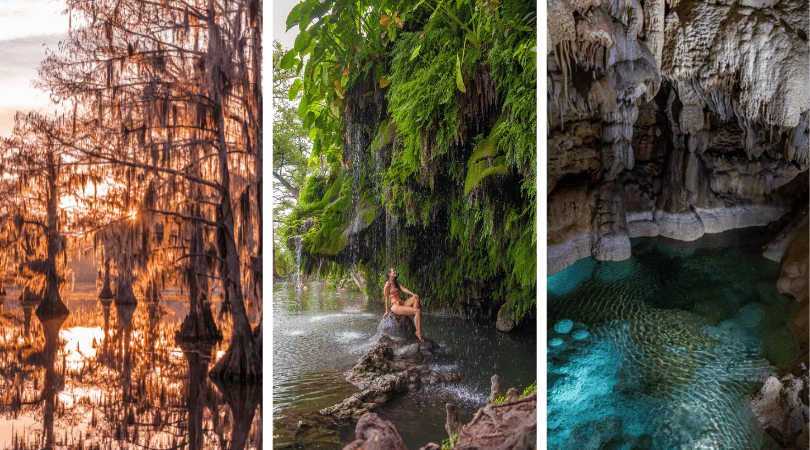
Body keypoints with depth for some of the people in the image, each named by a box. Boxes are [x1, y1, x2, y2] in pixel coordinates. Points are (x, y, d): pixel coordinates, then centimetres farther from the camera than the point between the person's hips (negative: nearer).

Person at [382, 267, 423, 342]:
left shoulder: (396, 282, 19)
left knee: (416, 298, -18)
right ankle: (419, 333, -20)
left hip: (402, 304, 8)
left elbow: (403, 289, 3)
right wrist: (386, 312, -2)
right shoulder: (388, 284, -5)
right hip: (395, 306, -8)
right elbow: (386, 298, -3)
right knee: (418, 311, -23)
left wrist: (413, 294, -15)